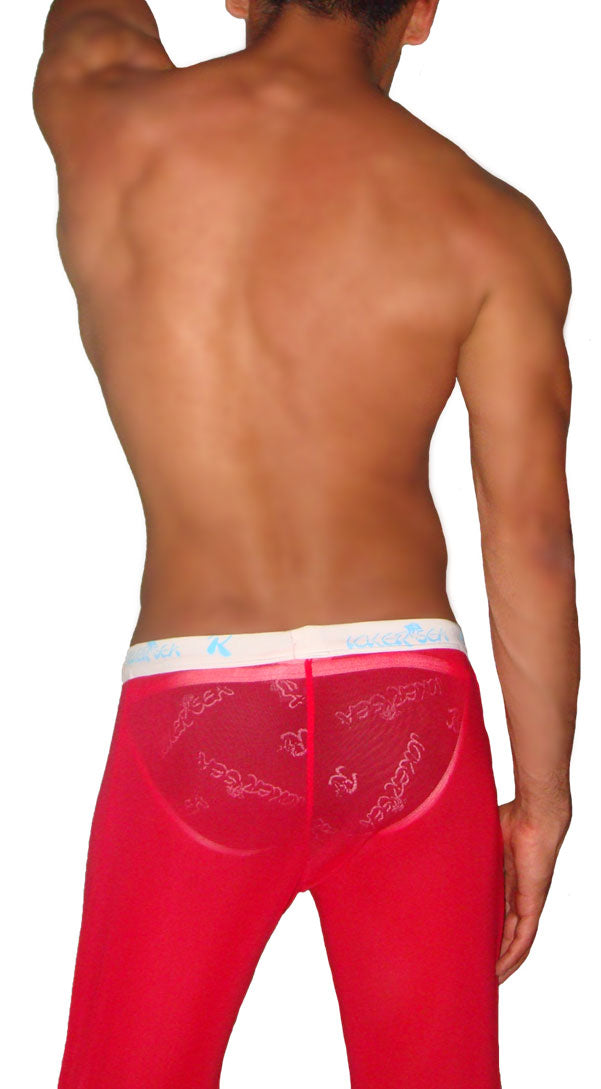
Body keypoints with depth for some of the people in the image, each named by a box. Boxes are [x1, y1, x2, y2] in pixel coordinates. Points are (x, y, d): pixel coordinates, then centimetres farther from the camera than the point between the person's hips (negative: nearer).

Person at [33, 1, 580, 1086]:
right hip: (405, 710, 1)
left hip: (190, 711, 0)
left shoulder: (103, 122, -2)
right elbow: (532, 539, -4)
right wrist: (541, 800, 6)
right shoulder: (486, 222, -4)